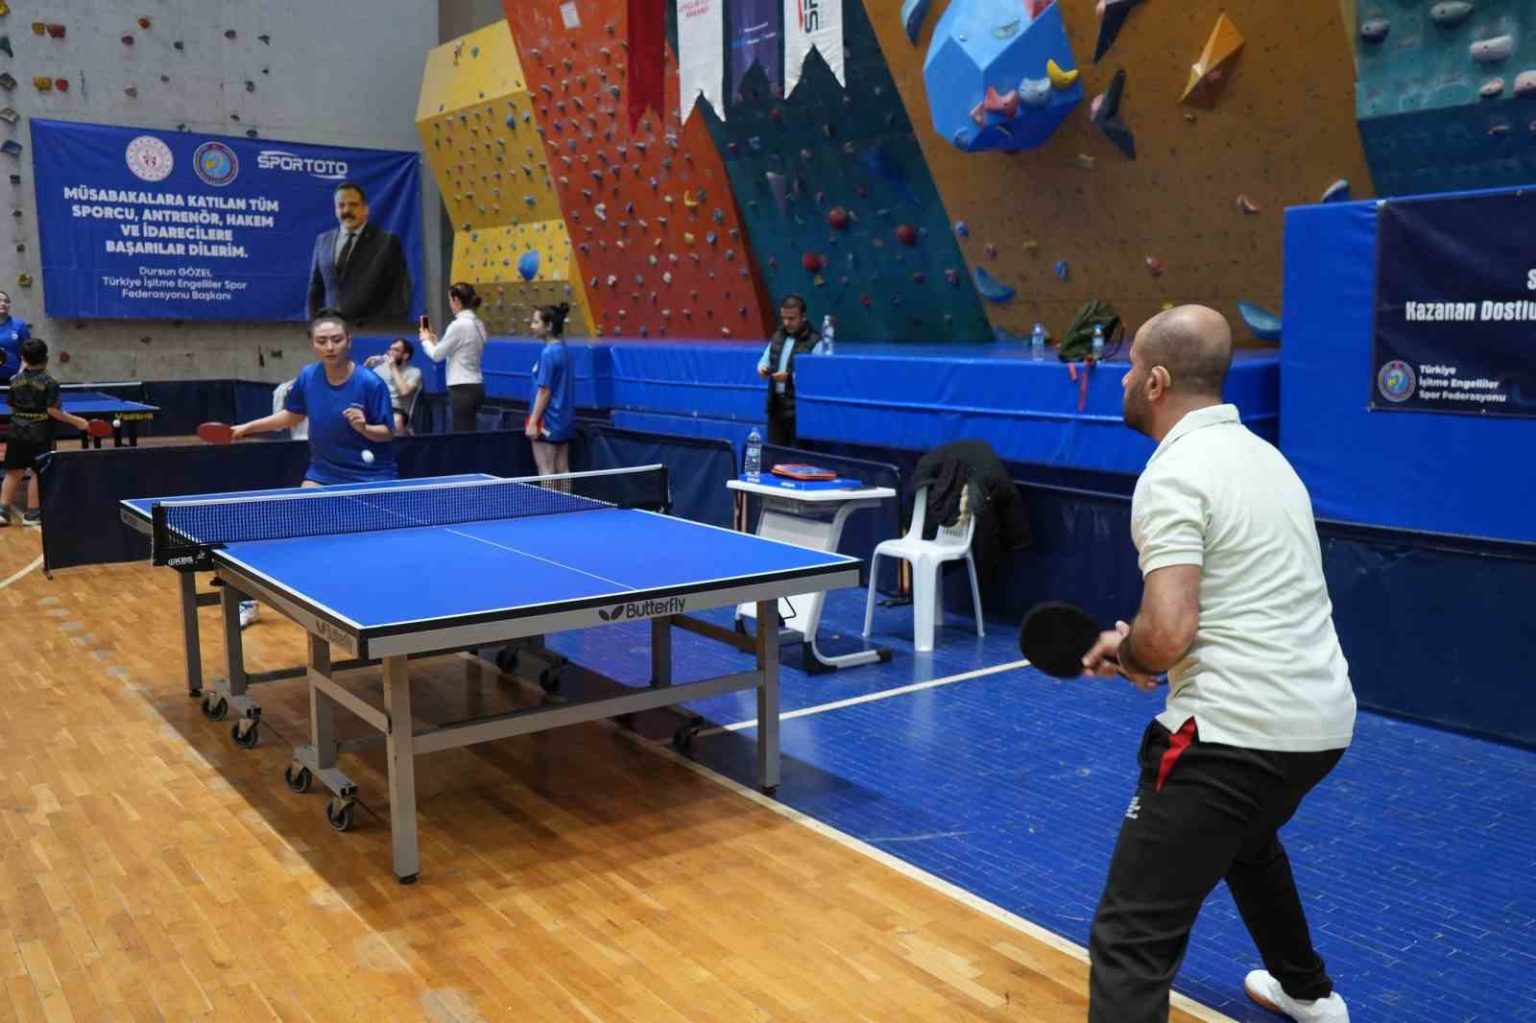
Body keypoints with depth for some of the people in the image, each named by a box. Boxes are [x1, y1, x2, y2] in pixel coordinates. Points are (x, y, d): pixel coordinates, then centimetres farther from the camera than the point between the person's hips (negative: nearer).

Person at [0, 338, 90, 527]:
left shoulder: (16, 380, 4)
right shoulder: (50, 383, -11)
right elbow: (53, 411, -17)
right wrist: (76, 421, -12)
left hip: (17, 432, 5)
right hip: (40, 435, -5)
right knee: (38, 472, 3)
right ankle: (32, 513, 7)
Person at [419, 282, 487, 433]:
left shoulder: (458, 325, -15)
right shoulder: (477, 324, 11)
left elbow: (437, 355, -6)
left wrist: (425, 340, 13)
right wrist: (434, 341, 21)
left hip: (463, 389, -9)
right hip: (475, 387, 9)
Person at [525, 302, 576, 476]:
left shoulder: (548, 353, -16)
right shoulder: (564, 350, 9)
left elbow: (544, 391, -18)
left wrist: (533, 422, -15)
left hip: (549, 421, -9)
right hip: (565, 420, 9)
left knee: (546, 474, -2)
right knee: (563, 471, 10)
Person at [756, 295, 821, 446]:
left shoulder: (815, 341, -11)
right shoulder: (778, 336, 13)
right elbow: (765, 359, 20)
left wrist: (790, 377, -27)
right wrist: (762, 368, -4)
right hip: (776, 404, 7)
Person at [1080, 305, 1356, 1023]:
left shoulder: (1174, 473, -15)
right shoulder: (1260, 453, 13)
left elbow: (1169, 632, -25)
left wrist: (1125, 651, -2)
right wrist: (1141, 650, 15)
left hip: (1236, 730, -10)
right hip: (1323, 718, 10)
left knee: (1131, 939, -8)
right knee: (1249, 843, 39)